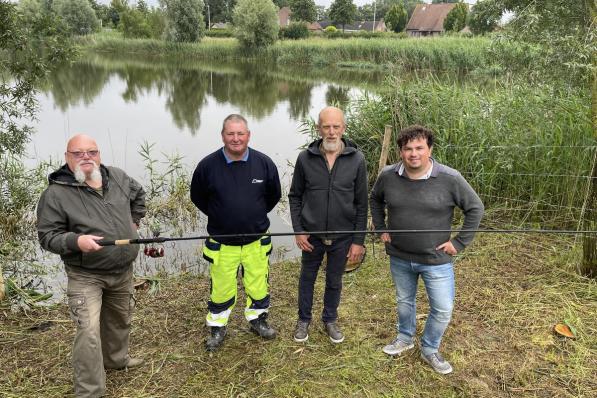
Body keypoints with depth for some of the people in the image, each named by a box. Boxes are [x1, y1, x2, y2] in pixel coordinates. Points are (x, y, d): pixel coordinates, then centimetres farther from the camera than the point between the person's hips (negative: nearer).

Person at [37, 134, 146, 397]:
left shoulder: (118, 177, 1)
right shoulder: (56, 193, -15)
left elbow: (138, 195, 22)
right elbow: (48, 236, -12)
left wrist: (134, 222, 13)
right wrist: (75, 240, -30)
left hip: (123, 270, 6)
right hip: (85, 275, -5)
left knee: (120, 319, 22)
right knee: (89, 332, -14)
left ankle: (116, 359, 49)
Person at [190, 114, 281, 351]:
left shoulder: (264, 163, -9)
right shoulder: (208, 165, -12)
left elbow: (274, 195, 8)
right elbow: (197, 197, 5)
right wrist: (219, 217, 8)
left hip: (256, 240, 1)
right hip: (221, 243, -1)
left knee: (259, 284, 14)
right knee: (221, 287, 9)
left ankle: (257, 320, 38)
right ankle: (217, 328, 31)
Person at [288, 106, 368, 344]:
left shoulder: (356, 160, -11)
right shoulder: (305, 158, -9)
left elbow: (361, 204, -6)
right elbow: (295, 196, 1)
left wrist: (358, 241, -6)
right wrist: (298, 230, -5)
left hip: (342, 236, 0)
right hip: (311, 235, 1)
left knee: (334, 281, 18)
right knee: (307, 277, 18)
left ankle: (330, 320, 41)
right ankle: (304, 320, 40)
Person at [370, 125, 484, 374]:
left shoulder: (449, 179, -19)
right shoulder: (388, 176, -10)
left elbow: (475, 209, -8)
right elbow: (375, 200, 11)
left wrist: (459, 242, -10)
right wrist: (381, 229, 5)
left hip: (436, 260, -2)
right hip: (399, 257, 2)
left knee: (443, 309, 5)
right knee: (404, 301, 22)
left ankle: (430, 350, 31)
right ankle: (405, 338, 47)